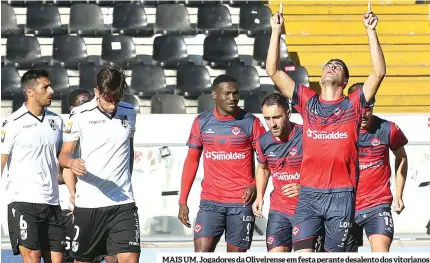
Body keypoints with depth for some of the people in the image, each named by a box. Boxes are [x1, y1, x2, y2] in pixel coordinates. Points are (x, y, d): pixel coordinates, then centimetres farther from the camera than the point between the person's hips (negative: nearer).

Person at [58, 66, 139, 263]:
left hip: (123, 202, 2)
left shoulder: (129, 114, 6)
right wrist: (71, 163, -25)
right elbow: (63, 155, -2)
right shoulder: (80, 115, -5)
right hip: (87, 203, -1)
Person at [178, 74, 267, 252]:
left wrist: (255, 185, -14)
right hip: (210, 202, 1)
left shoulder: (250, 122, -1)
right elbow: (192, 161, 11)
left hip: (241, 203, -1)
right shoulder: (202, 122, 5)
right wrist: (183, 201, 7)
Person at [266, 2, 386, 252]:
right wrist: (276, 31, 2)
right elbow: (273, 71, 7)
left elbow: (379, 72, -6)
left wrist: (371, 31, -9)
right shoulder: (307, 101, 11)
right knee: (302, 252, -10)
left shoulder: (353, 104, 6)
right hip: (309, 193, 1)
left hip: (342, 194, -1)